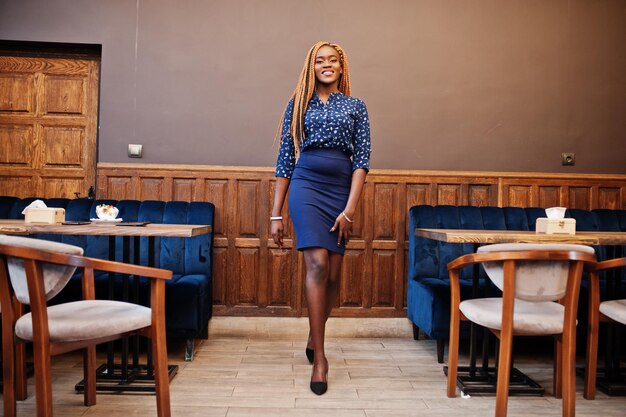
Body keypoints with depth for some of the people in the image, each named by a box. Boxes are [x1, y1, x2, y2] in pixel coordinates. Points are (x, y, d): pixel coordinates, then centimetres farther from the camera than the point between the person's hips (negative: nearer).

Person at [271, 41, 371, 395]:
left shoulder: (356, 106, 11)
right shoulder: (299, 104, 11)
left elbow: (362, 159, 2)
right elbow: (285, 160, 8)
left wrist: (350, 209, -10)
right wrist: (276, 213, 3)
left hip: (342, 190, 2)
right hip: (306, 186, -2)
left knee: (333, 274, 4)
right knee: (318, 264, -16)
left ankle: (313, 338, 28)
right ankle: (320, 357, -9)